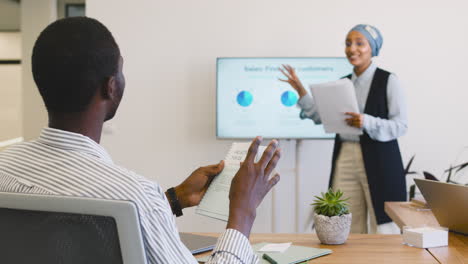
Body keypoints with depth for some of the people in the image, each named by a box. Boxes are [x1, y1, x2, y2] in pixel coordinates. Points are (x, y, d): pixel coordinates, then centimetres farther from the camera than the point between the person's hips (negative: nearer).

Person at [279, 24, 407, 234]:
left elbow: (401, 125, -9)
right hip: (345, 158, 5)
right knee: (348, 228, 7)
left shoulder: (388, 81, -4)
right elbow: (320, 116, 14)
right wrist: (300, 90, 7)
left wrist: (367, 122, -23)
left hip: (378, 161, -5)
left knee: (380, 225, -1)